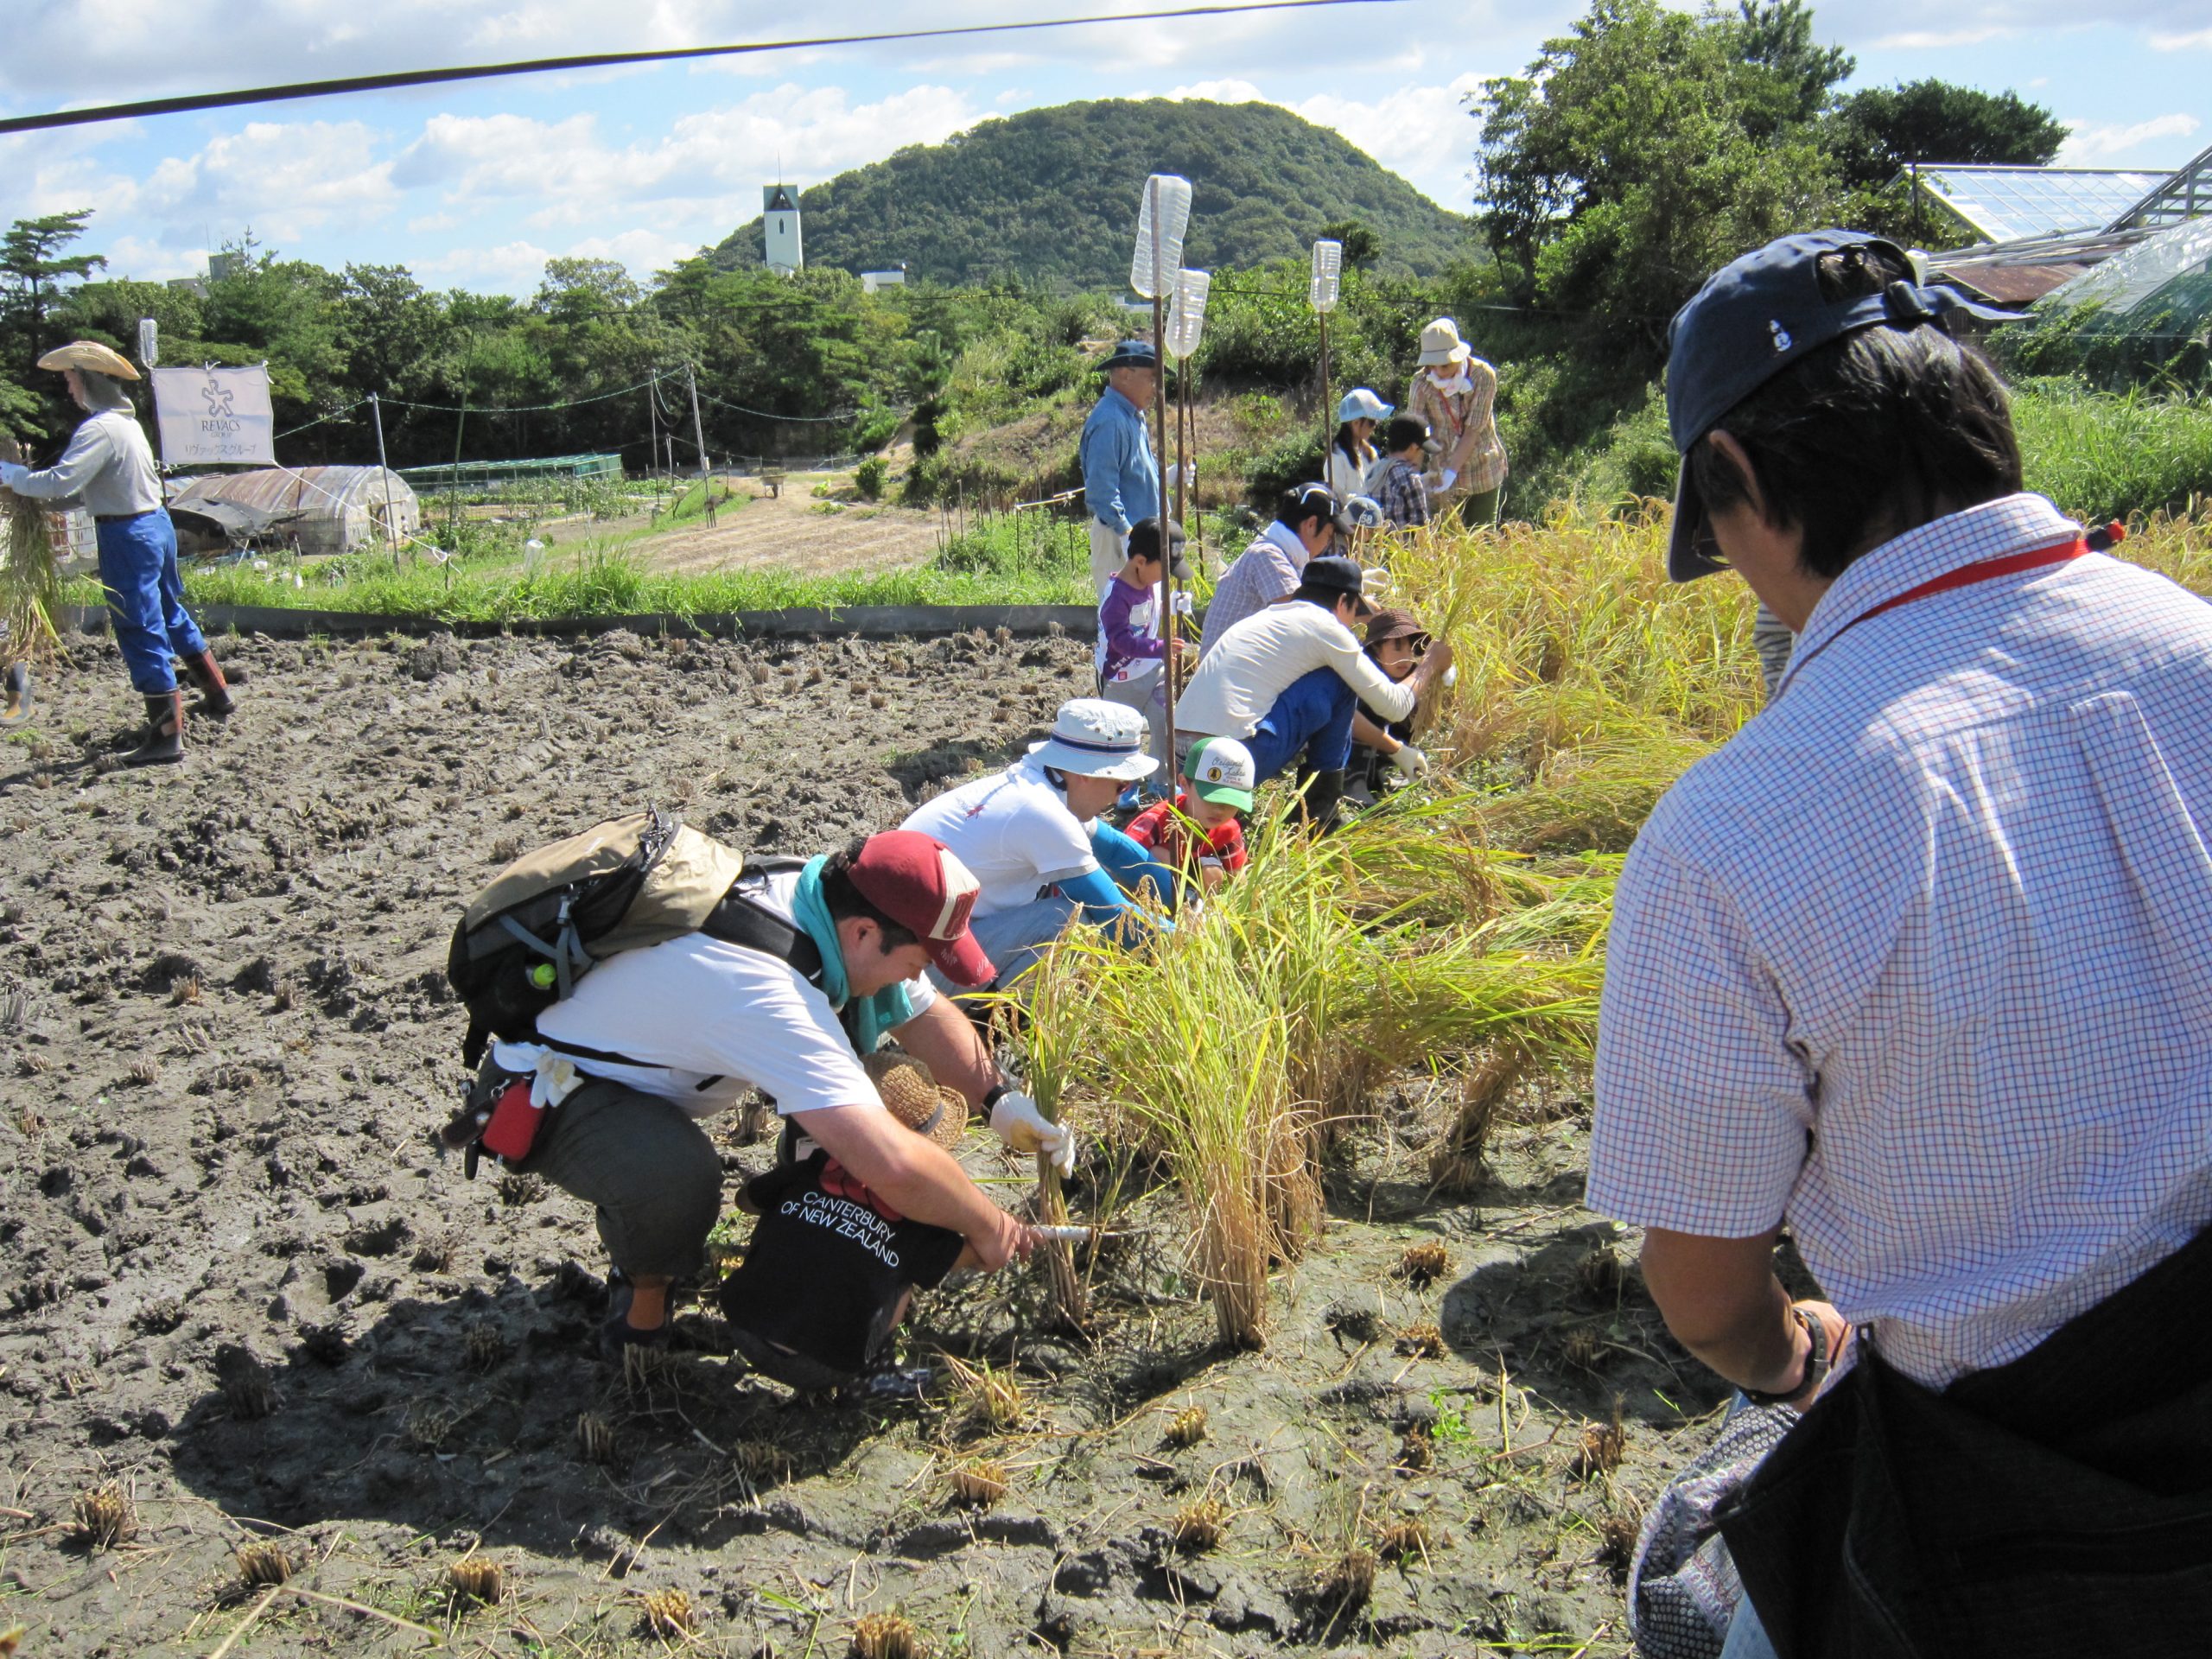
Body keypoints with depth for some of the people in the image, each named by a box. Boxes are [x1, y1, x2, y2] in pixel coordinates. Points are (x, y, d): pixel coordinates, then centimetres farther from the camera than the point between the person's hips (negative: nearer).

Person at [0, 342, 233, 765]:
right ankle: (217, 697, 36)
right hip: (156, 523, 9)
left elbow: (60, 482, -26)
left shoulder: (99, 429, -19)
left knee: (141, 634, -4)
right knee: (171, 615, 23)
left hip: (127, 536, -9)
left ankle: (166, 739, -1)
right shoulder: (128, 421, 11)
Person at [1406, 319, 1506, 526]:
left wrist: (1451, 472, -27)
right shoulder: (1422, 382, -12)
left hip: (1483, 472, 0)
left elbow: (1473, 431, -19)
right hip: (1442, 470, 0)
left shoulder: (1483, 375, -16)